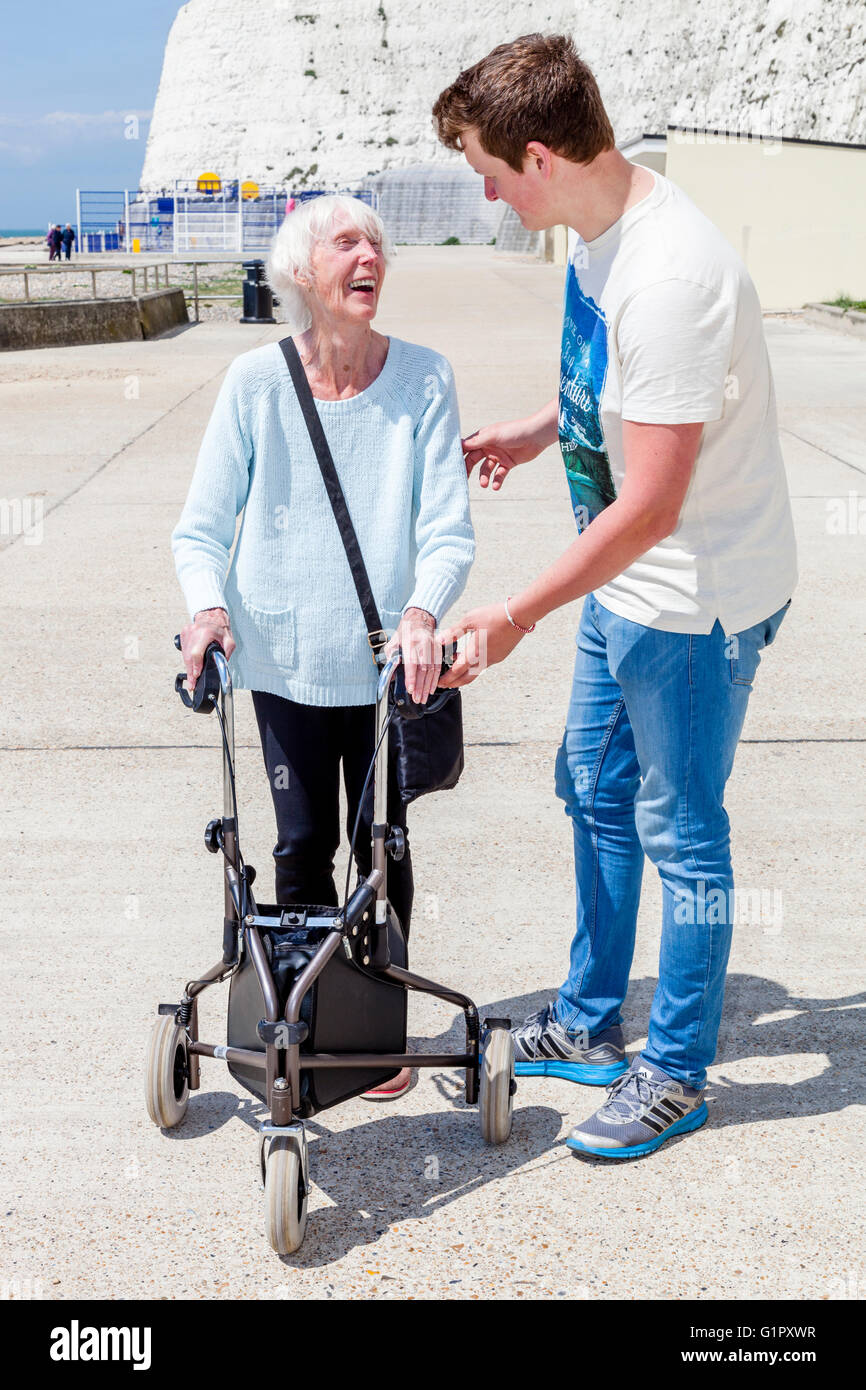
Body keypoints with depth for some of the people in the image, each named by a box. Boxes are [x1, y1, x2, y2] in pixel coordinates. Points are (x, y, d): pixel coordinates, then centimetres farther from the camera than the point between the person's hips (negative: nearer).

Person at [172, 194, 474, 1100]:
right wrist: (208, 605, -21)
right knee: (302, 848, 10)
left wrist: (422, 609, -27)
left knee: (383, 848, 9)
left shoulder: (422, 380, -6)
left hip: (387, 665, 0)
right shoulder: (255, 382, -5)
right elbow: (201, 526, -3)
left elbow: (448, 532, -8)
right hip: (285, 661, 0)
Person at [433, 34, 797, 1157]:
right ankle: (589, 1025, 38)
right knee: (597, 795, 20)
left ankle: (675, 1075, 24)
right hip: (629, 586, 10)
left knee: (680, 832, 5)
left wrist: (514, 618, -25)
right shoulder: (601, 232, 0)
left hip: (698, 599, -10)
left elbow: (650, 507, -30)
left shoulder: (670, 277, -30)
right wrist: (542, 430, 10)